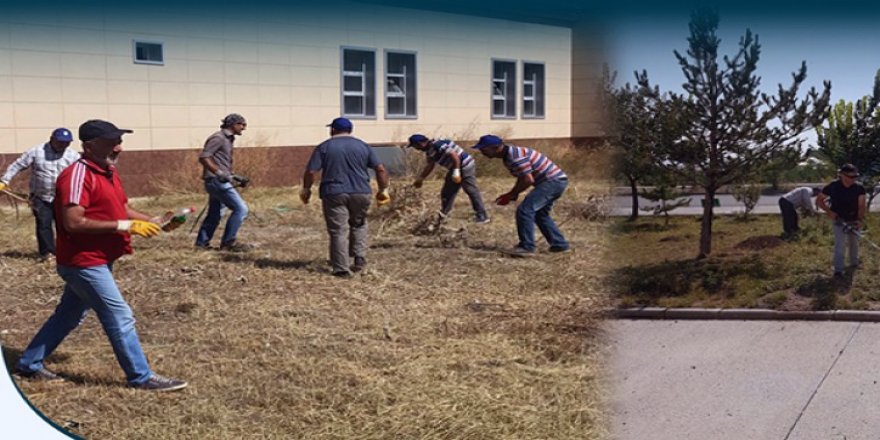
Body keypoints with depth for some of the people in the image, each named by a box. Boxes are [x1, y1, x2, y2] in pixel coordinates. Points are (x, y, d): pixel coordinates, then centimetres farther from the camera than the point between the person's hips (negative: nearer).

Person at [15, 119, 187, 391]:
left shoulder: (108, 172, 10)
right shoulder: (77, 175, -20)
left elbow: (123, 209, 16)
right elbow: (73, 222, -28)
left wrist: (155, 223, 0)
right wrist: (124, 226, -26)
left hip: (95, 261, 10)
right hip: (84, 262, -10)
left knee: (69, 315, 20)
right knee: (120, 317, -5)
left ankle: (29, 364, 34)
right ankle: (141, 377, 4)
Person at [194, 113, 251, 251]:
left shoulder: (228, 139, 18)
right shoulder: (218, 138, -11)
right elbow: (203, 157, -19)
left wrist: (235, 177, 15)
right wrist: (220, 173, -25)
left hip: (219, 181, 10)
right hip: (217, 181, -10)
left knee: (214, 214, 15)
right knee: (240, 209, -11)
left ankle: (202, 242, 24)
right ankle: (228, 242, -5)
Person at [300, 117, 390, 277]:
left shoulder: (324, 147, 1)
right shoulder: (363, 146, 8)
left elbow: (311, 171, -4)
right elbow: (381, 169, 3)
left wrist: (306, 189, 11)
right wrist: (383, 190, 12)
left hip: (334, 194, -2)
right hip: (360, 193, 3)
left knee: (338, 231, 1)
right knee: (358, 225, 23)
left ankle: (342, 269, 0)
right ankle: (360, 258, 11)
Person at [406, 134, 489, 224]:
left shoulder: (438, 145, -23)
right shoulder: (429, 150, 8)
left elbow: (454, 155, -27)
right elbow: (429, 166, 22)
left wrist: (456, 172, -27)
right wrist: (420, 179, 24)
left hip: (466, 167, -10)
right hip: (456, 169, 10)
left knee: (472, 191, -8)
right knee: (446, 192, 15)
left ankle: (482, 217, -4)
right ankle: (442, 216, 26)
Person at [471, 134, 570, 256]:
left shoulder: (515, 155, -20)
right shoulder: (508, 155, 12)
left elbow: (528, 180, -23)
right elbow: (521, 178, 20)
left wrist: (510, 195, -14)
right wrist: (512, 194, 6)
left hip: (552, 181, -11)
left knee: (524, 210, -15)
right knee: (539, 213, 21)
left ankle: (527, 247, -11)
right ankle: (560, 244, 25)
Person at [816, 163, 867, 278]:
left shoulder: (859, 188, -12)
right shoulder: (833, 187, -17)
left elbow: (862, 205, -17)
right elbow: (819, 200, -8)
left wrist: (860, 219, -32)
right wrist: (829, 211, -21)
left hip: (854, 221, 3)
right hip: (839, 220, -3)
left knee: (854, 243, 20)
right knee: (840, 245, -9)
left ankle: (854, 263, 41)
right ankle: (838, 270, -4)